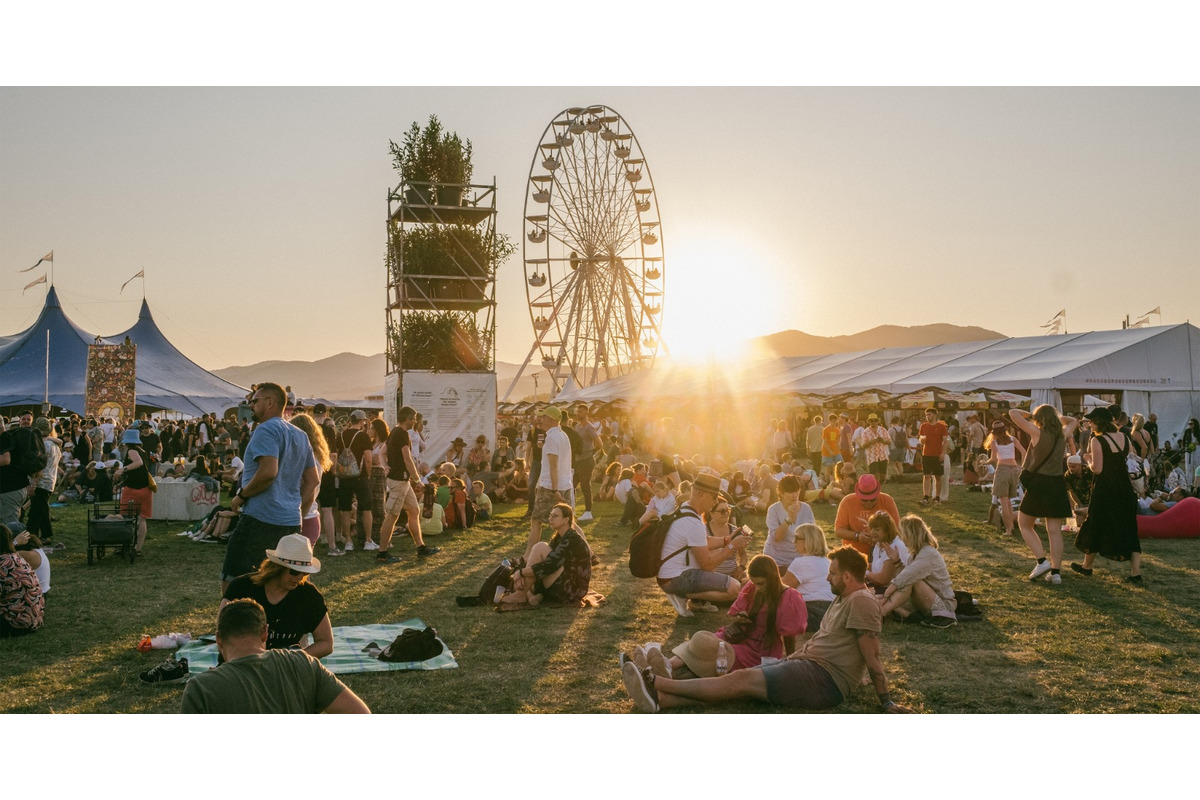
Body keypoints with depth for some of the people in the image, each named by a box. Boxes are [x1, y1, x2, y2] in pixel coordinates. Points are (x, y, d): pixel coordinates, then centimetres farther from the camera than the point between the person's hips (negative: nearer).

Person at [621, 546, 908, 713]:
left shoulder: (861, 602, -11)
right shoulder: (843, 599, 21)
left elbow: (872, 657, -15)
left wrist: (887, 702, -16)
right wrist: (787, 660, 23)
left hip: (823, 679, -9)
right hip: (806, 663, 9)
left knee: (741, 680, -17)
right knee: (741, 680, -9)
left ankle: (657, 683, -20)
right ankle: (661, 699, -23)